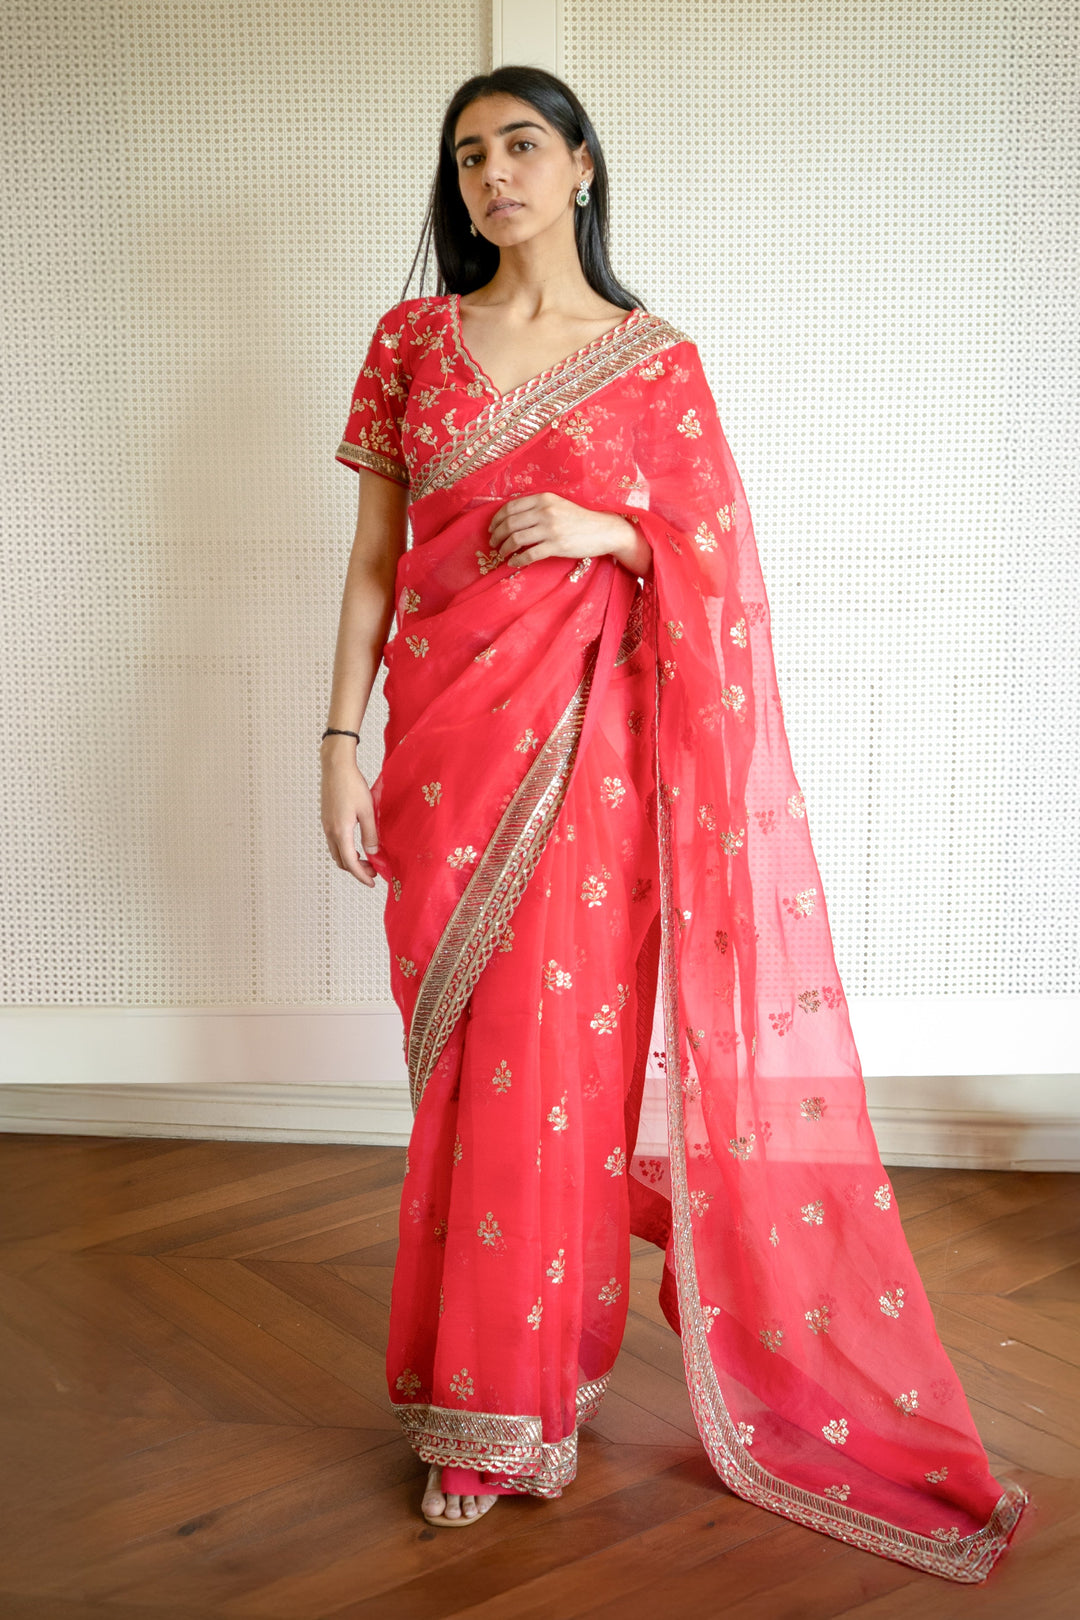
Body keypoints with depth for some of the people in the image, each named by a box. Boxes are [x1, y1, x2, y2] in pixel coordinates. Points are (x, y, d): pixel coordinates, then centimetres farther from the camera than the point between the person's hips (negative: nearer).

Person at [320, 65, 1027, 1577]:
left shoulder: (657, 359, 5)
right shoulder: (411, 339, 8)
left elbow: (712, 561, 7)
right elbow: (374, 559, 7)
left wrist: (604, 530, -12)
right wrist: (340, 737, 0)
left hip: (589, 739, -1)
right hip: (446, 735, 1)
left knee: (570, 1054, 0)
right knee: (465, 1059, 6)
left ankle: (535, 1384, 20)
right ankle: (476, 1403, 21)